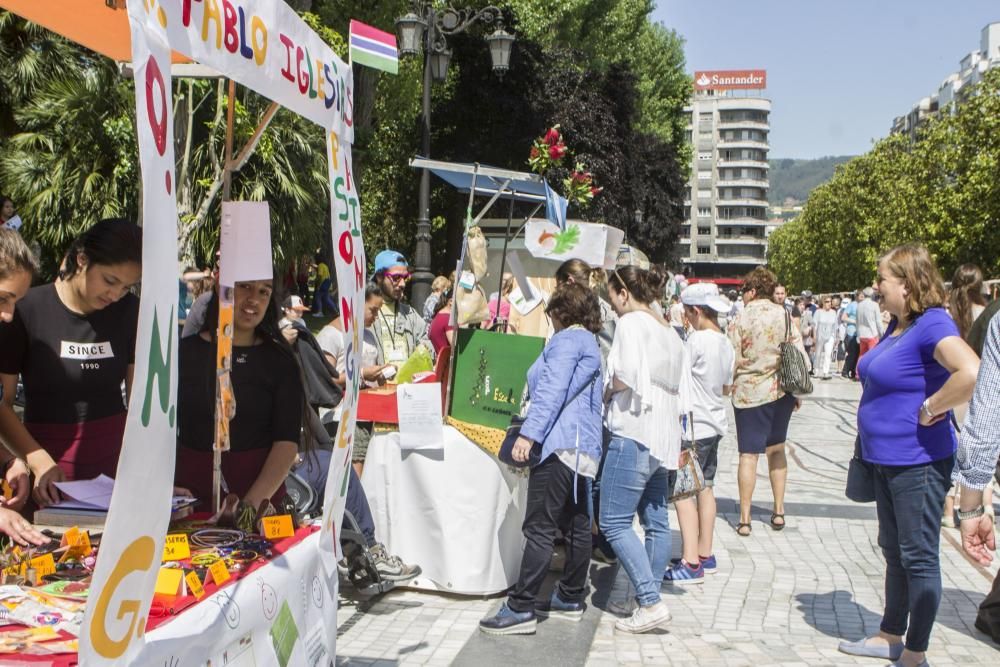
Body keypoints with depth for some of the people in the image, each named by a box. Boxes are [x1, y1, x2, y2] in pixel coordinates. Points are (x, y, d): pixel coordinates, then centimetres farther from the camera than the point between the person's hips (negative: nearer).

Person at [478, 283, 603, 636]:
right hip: (582, 446, 11)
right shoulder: (589, 342, 22)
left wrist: (529, 434, -22)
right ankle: (571, 598, 22)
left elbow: (552, 390, -18)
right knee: (576, 524, 14)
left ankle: (521, 609, -13)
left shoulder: (568, 339, -7)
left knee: (539, 527, -12)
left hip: (560, 444, -11)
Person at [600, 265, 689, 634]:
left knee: (614, 522, -7)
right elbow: (683, 389, 17)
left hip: (634, 433, -9)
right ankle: (649, 595, 20)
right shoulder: (670, 332, 17)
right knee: (656, 522, 13)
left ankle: (650, 603, -11)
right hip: (664, 437, 9)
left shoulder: (631, 323, -8)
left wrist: (606, 391, -2)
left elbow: (626, 376, -21)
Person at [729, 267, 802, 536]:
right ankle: (779, 511, 21)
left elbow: (732, 360, -10)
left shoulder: (742, 319, -11)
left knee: (748, 454, 1)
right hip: (782, 391, 4)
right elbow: (799, 353, 1)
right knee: (776, 448, 18)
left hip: (750, 391, -4)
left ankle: (744, 519, 4)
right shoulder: (785, 315, 0)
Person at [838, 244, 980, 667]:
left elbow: (973, 373, -37)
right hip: (887, 458, 10)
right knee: (894, 550, 19)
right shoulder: (897, 324, 9)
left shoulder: (933, 325, -20)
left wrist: (930, 410, -25)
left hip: (918, 461, -10)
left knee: (919, 556, 2)